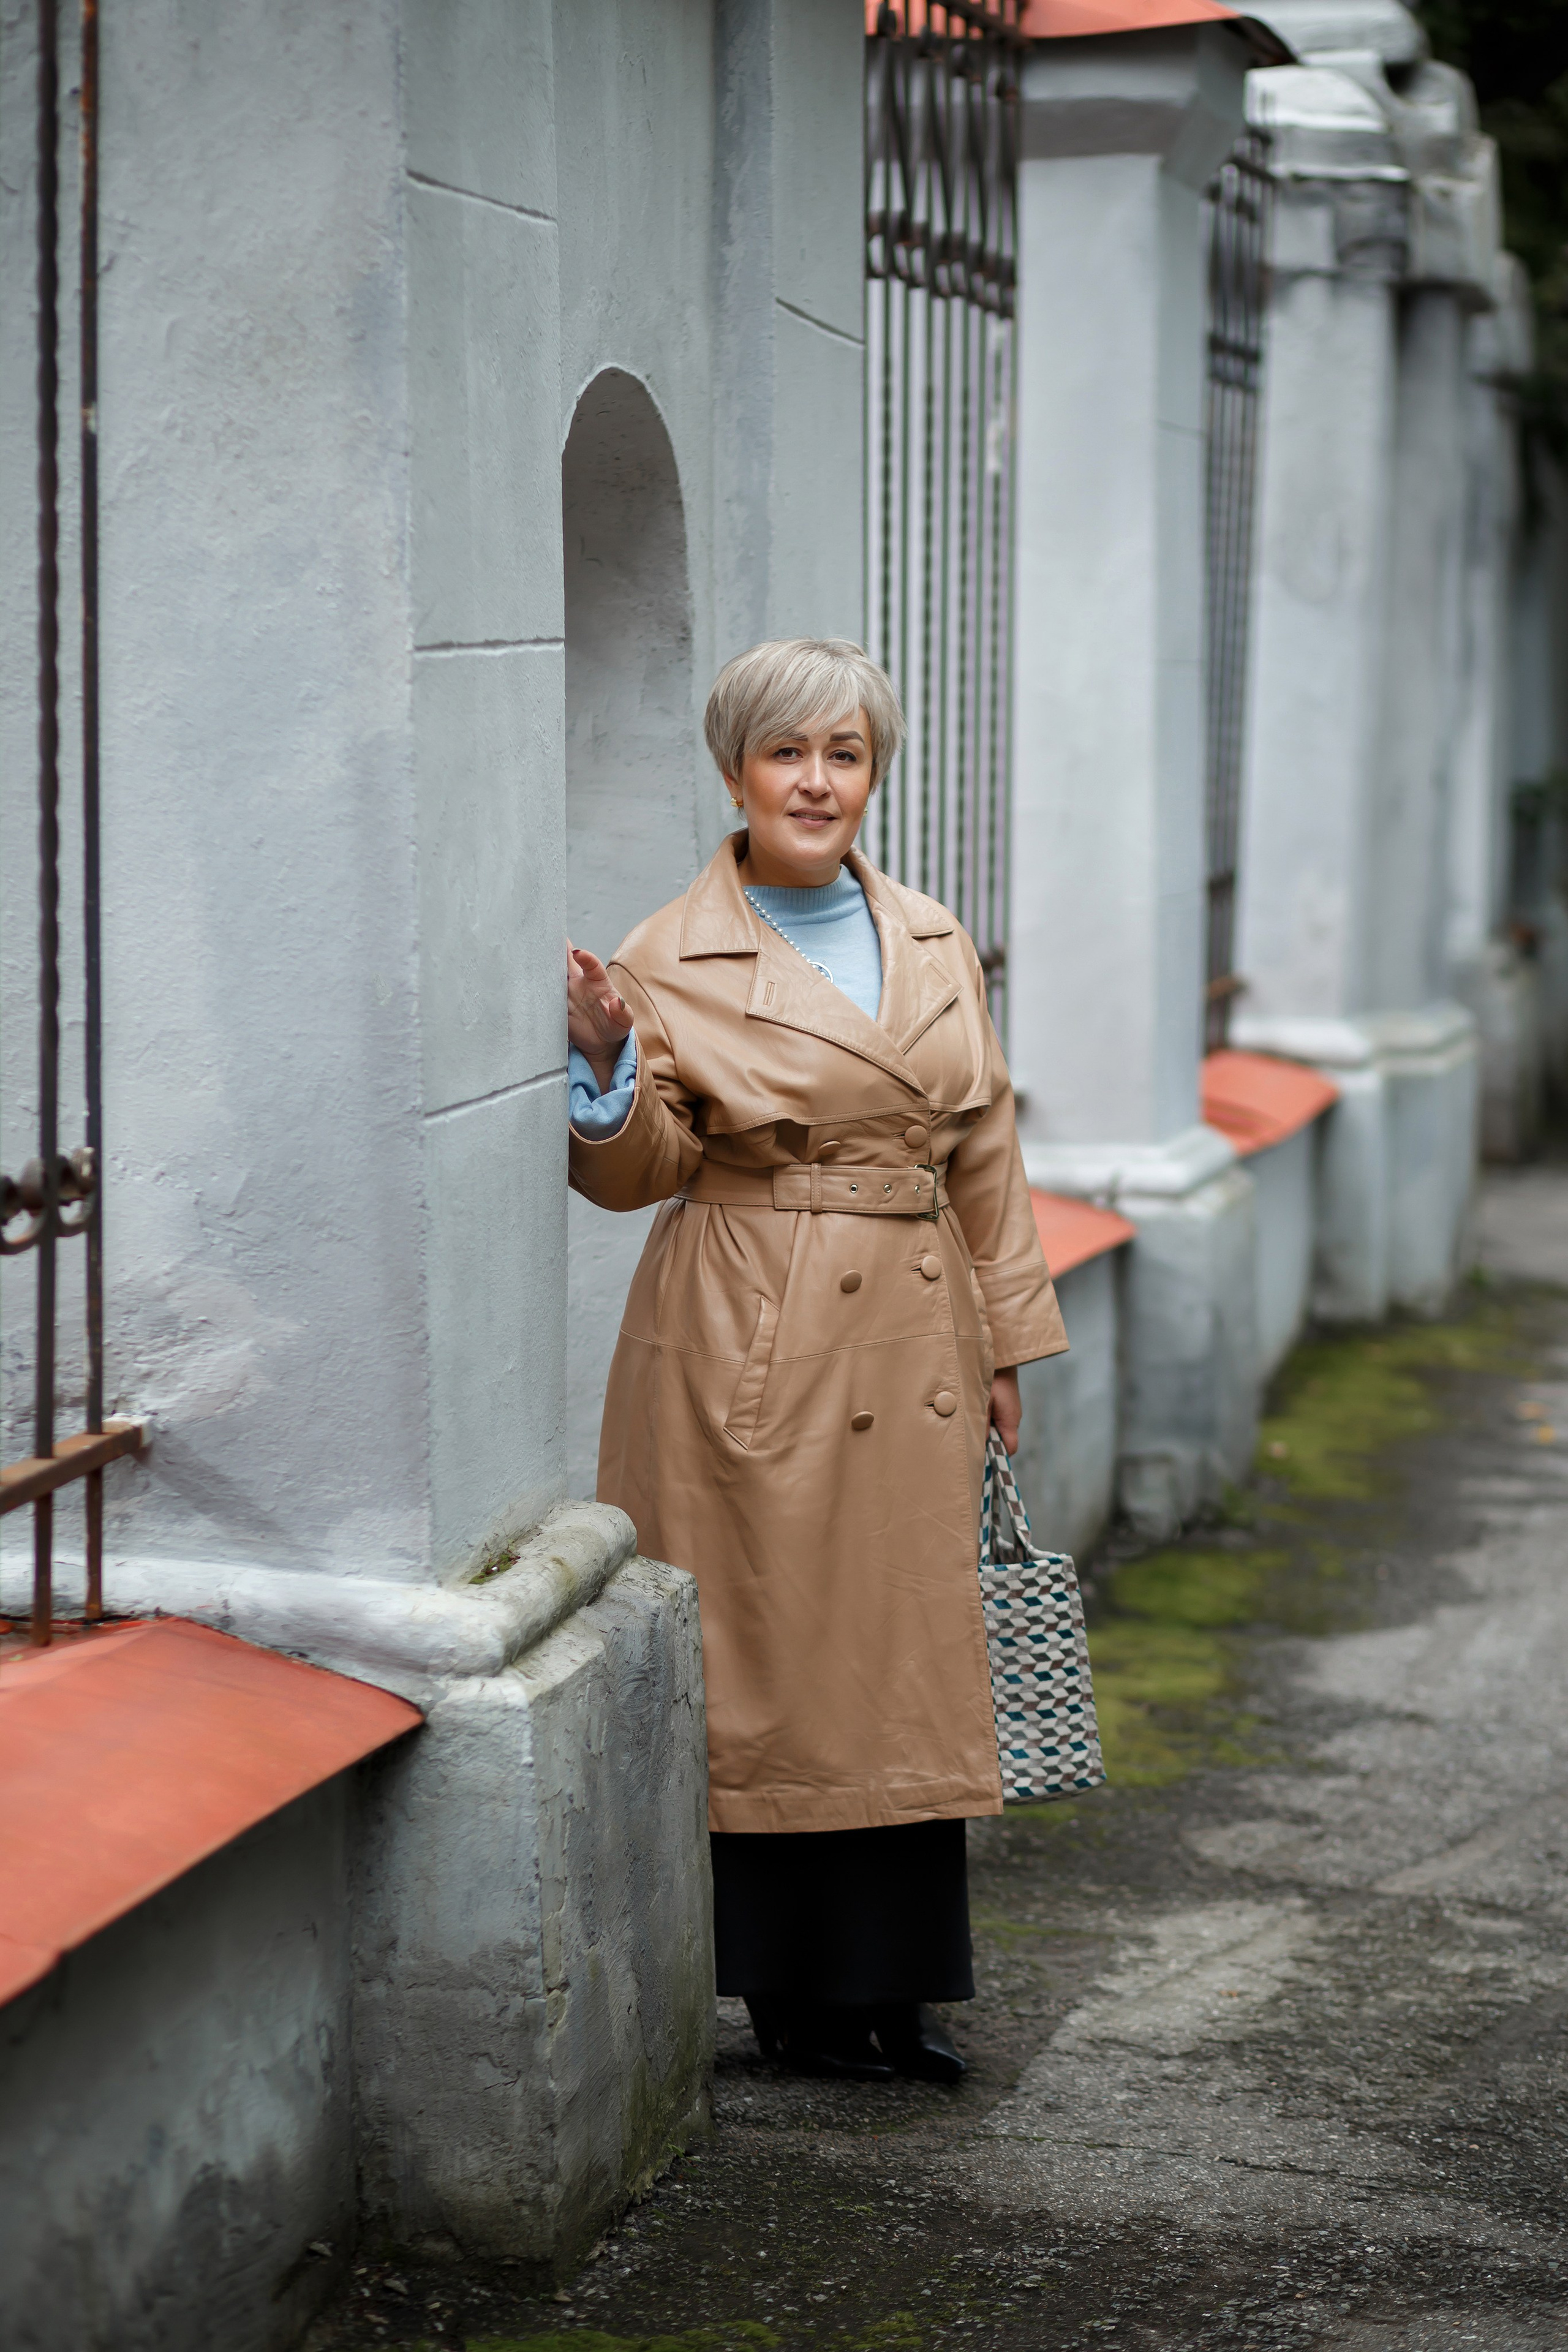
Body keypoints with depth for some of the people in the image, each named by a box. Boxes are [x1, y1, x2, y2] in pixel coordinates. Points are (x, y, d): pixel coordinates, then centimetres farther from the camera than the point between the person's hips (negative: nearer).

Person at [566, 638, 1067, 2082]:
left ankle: (899, 1986, 17)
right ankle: (799, 1990, 11)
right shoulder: (674, 962, -3)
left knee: (908, 1652, 6)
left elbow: (984, 1154, 15)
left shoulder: (935, 945, 11)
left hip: (911, 1354, 5)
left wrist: (1005, 1340, 14)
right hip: (752, 1352, -4)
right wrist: (607, 1071, -23)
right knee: (766, 1654, -1)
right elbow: (638, 1175, -4)